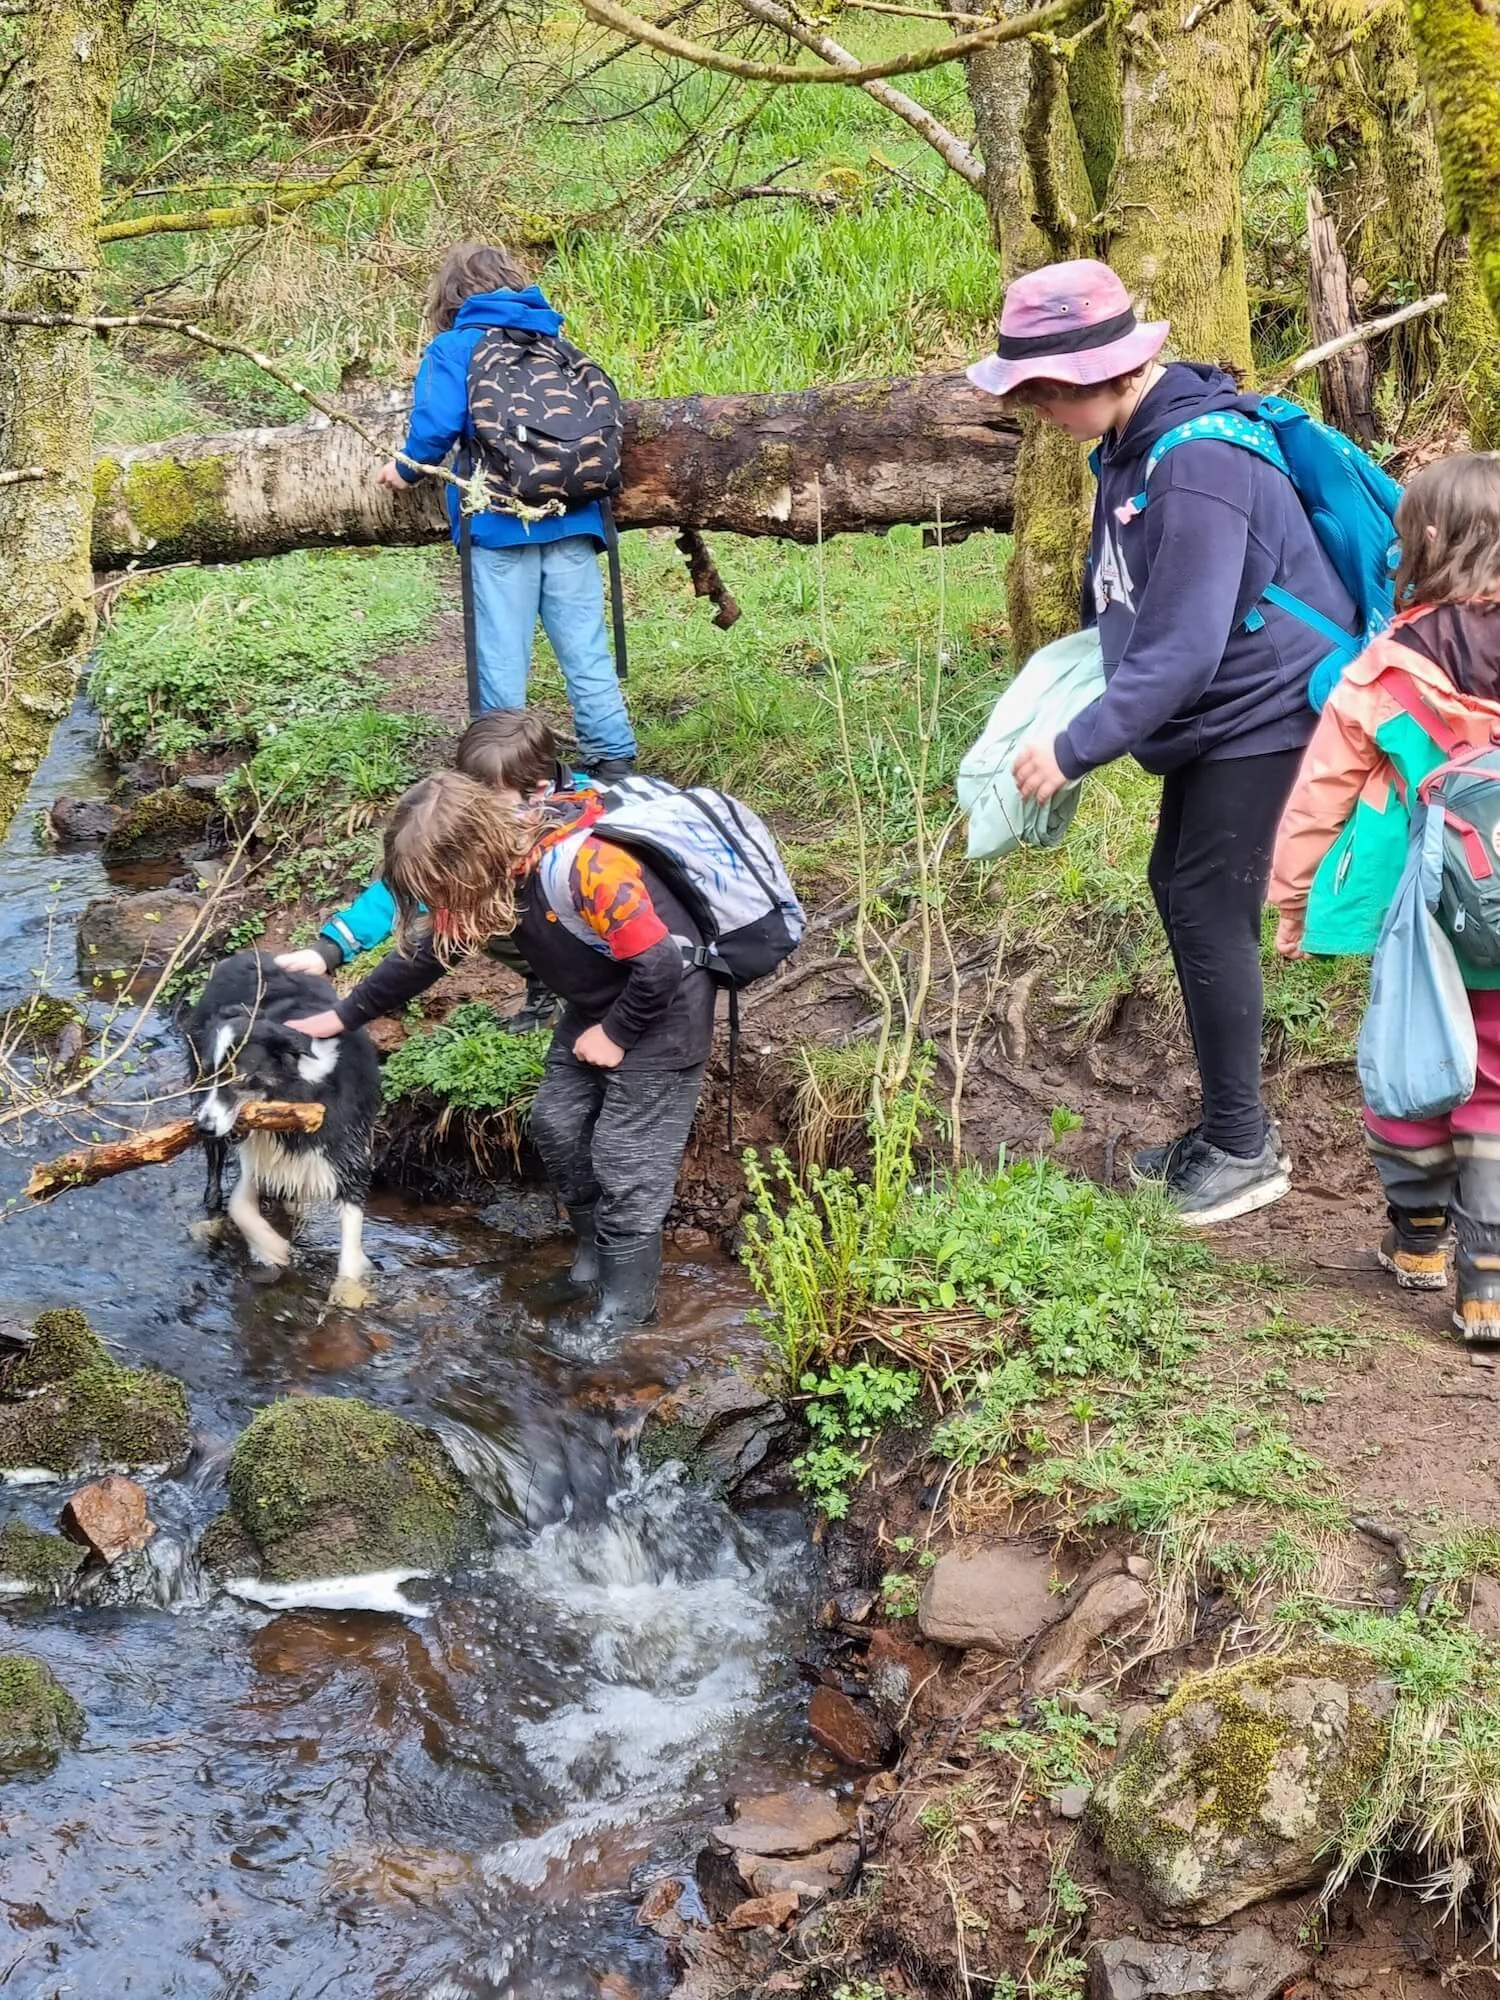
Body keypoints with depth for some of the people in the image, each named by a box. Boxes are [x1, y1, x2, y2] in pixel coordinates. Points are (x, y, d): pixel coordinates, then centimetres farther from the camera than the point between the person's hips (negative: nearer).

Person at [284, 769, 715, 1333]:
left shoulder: (583, 864, -37)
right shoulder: (494, 868, -10)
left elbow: (660, 966, -32)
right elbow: (426, 953, 3)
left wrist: (616, 1035, -16)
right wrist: (339, 1017, 4)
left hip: (662, 1005, -8)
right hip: (597, 1003, 8)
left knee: (626, 1160, -4)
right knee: (556, 1125, 12)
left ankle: (624, 1311, 9)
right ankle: (594, 1251, 31)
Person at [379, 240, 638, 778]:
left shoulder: (452, 348, 0)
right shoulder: (556, 340, 15)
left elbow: (437, 425, -12)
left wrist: (407, 468, 6)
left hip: (499, 522, -3)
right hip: (573, 518, 4)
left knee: (501, 649, 3)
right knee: (584, 642, 7)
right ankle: (612, 755, 6)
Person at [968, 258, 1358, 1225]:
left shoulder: (1199, 462, -27)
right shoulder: (1132, 443, 3)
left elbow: (1183, 648, -29)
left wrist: (1075, 750, -27)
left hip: (1262, 711, -10)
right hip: (1213, 715, 10)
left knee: (1210, 912, -5)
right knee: (1179, 894, 13)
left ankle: (1245, 1149, 7)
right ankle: (1227, 1128, 25)